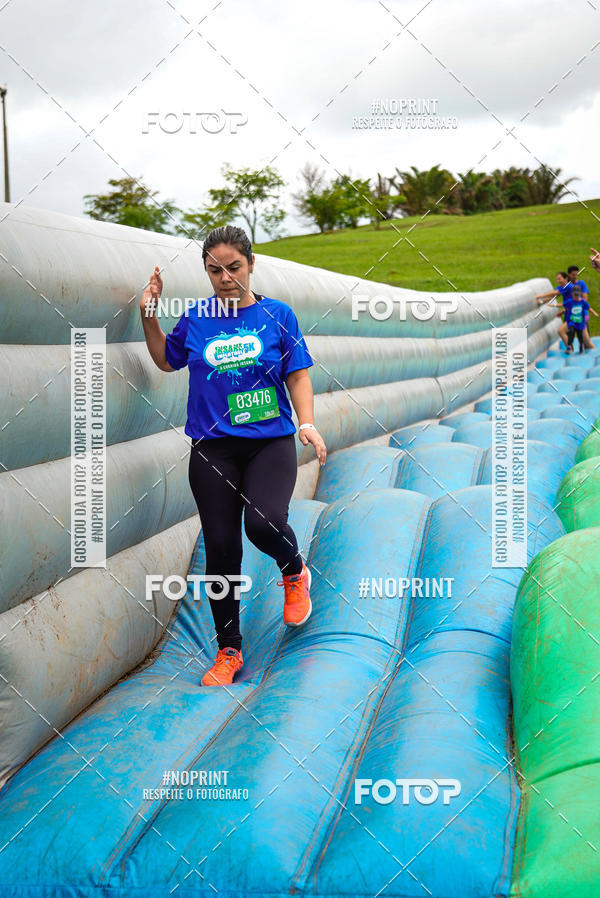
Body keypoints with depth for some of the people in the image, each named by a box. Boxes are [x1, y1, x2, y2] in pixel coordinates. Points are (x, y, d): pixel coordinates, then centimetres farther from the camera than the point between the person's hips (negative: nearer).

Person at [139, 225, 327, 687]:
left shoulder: (277, 314, 2)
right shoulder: (195, 319, 6)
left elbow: (298, 376, 5)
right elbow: (166, 360, 23)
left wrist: (308, 424, -9)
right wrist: (149, 315, 9)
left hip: (270, 441, -2)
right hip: (213, 448, 2)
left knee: (264, 522, -26)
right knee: (221, 548, 2)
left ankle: (295, 572, 11)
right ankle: (229, 651, 18)